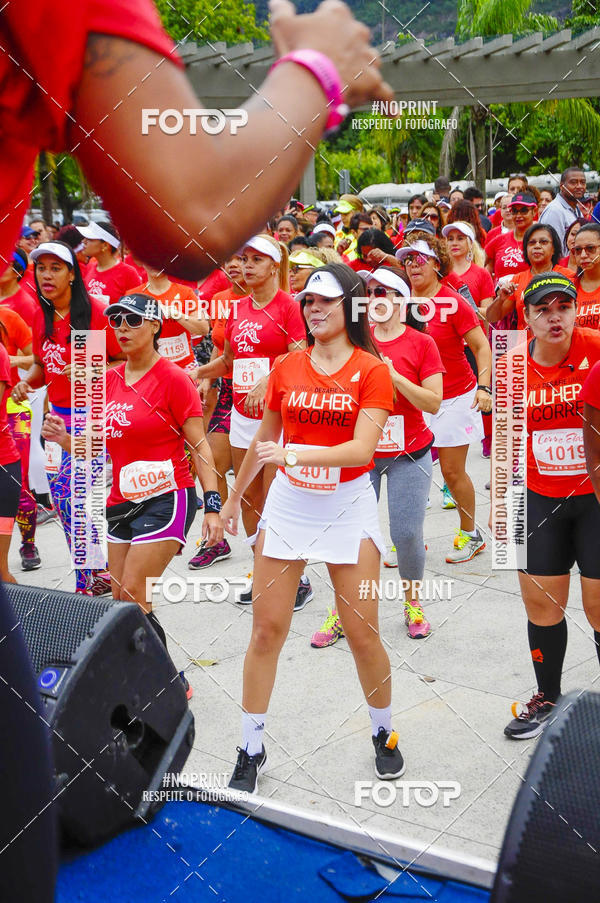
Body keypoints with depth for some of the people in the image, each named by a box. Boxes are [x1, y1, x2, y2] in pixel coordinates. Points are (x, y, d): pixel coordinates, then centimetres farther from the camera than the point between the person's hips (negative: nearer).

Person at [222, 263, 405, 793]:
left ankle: (384, 734, 28)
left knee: (363, 635, 2)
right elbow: (264, 439, 17)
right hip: (287, 504, 3)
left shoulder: (372, 370, -6)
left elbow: (362, 448, -19)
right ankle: (251, 751, 17)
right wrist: (235, 496, 23)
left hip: (348, 506, -3)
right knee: (267, 630, 3)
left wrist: (292, 455, -30)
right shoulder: (286, 367, 4)